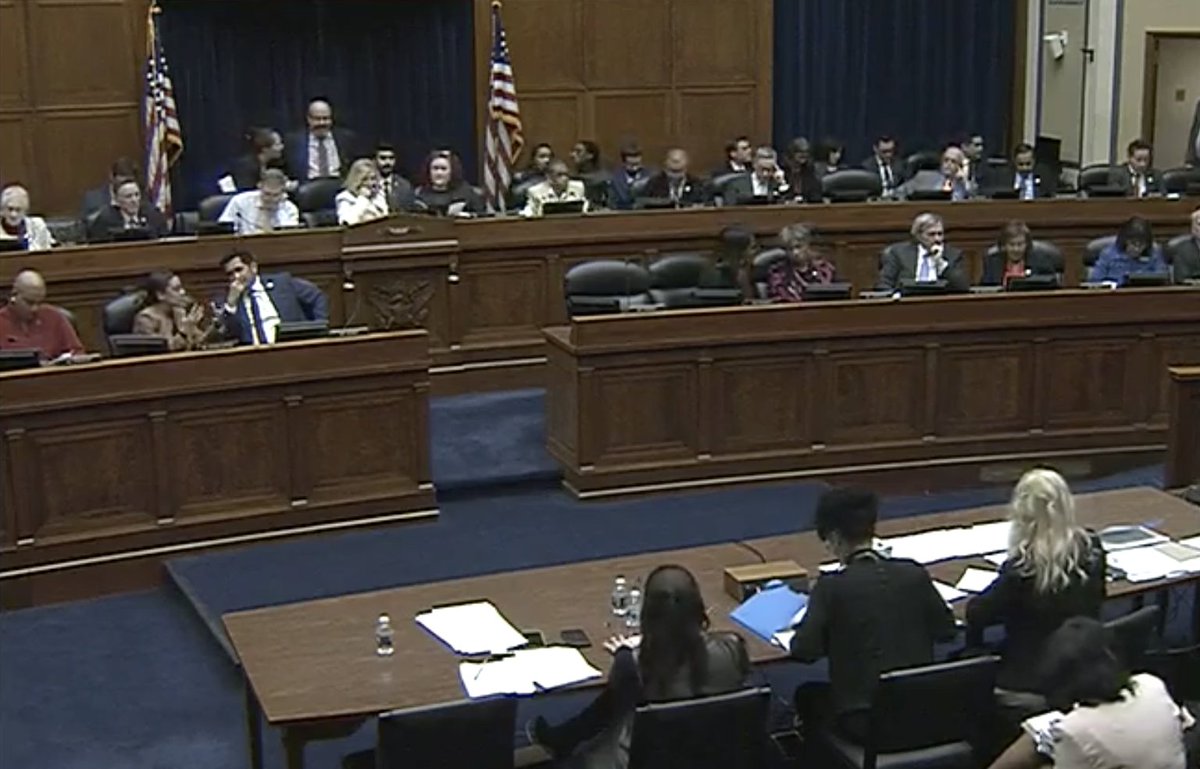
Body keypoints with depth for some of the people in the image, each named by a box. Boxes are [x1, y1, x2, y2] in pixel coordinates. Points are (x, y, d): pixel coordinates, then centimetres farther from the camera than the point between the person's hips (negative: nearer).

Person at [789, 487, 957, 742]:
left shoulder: (832, 587, -14)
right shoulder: (915, 574, -3)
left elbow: (804, 650, -15)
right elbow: (946, 630, 6)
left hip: (864, 721, -5)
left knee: (807, 695, 25)